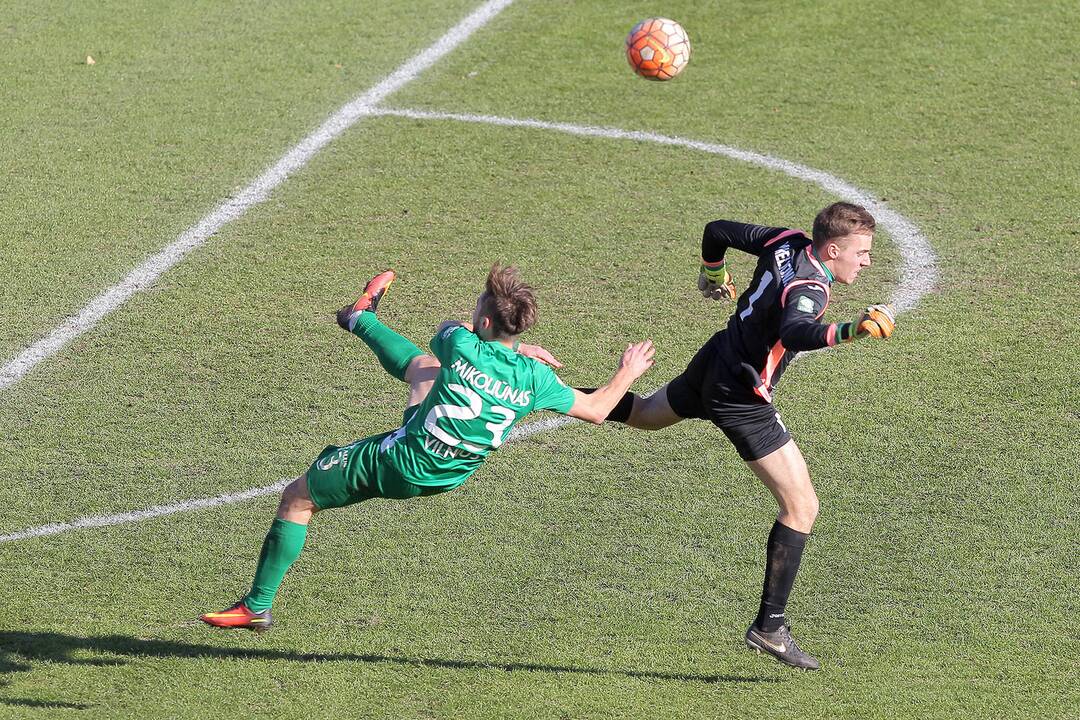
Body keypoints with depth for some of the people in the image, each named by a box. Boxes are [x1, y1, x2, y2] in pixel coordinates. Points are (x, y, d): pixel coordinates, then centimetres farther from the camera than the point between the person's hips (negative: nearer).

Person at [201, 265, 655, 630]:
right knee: (423, 365, 28)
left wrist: (512, 348, 10)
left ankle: (258, 605, 18)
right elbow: (596, 410, -3)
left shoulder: (463, 347, -26)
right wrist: (627, 373, 13)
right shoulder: (535, 379, -16)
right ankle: (360, 319, 56)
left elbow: (449, 327, 1)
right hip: (450, 476, 6)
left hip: (397, 464, -6)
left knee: (297, 498, 11)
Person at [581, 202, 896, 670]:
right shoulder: (808, 288, -28)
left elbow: (717, 231, 9)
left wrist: (713, 275, 29)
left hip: (715, 360, 9)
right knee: (801, 507, -8)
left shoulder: (786, 242, -4)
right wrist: (850, 331, -64)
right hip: (740, 398, -9)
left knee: (646, 415, 39)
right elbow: (793, 331, -51)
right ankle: (769, 626, -6)